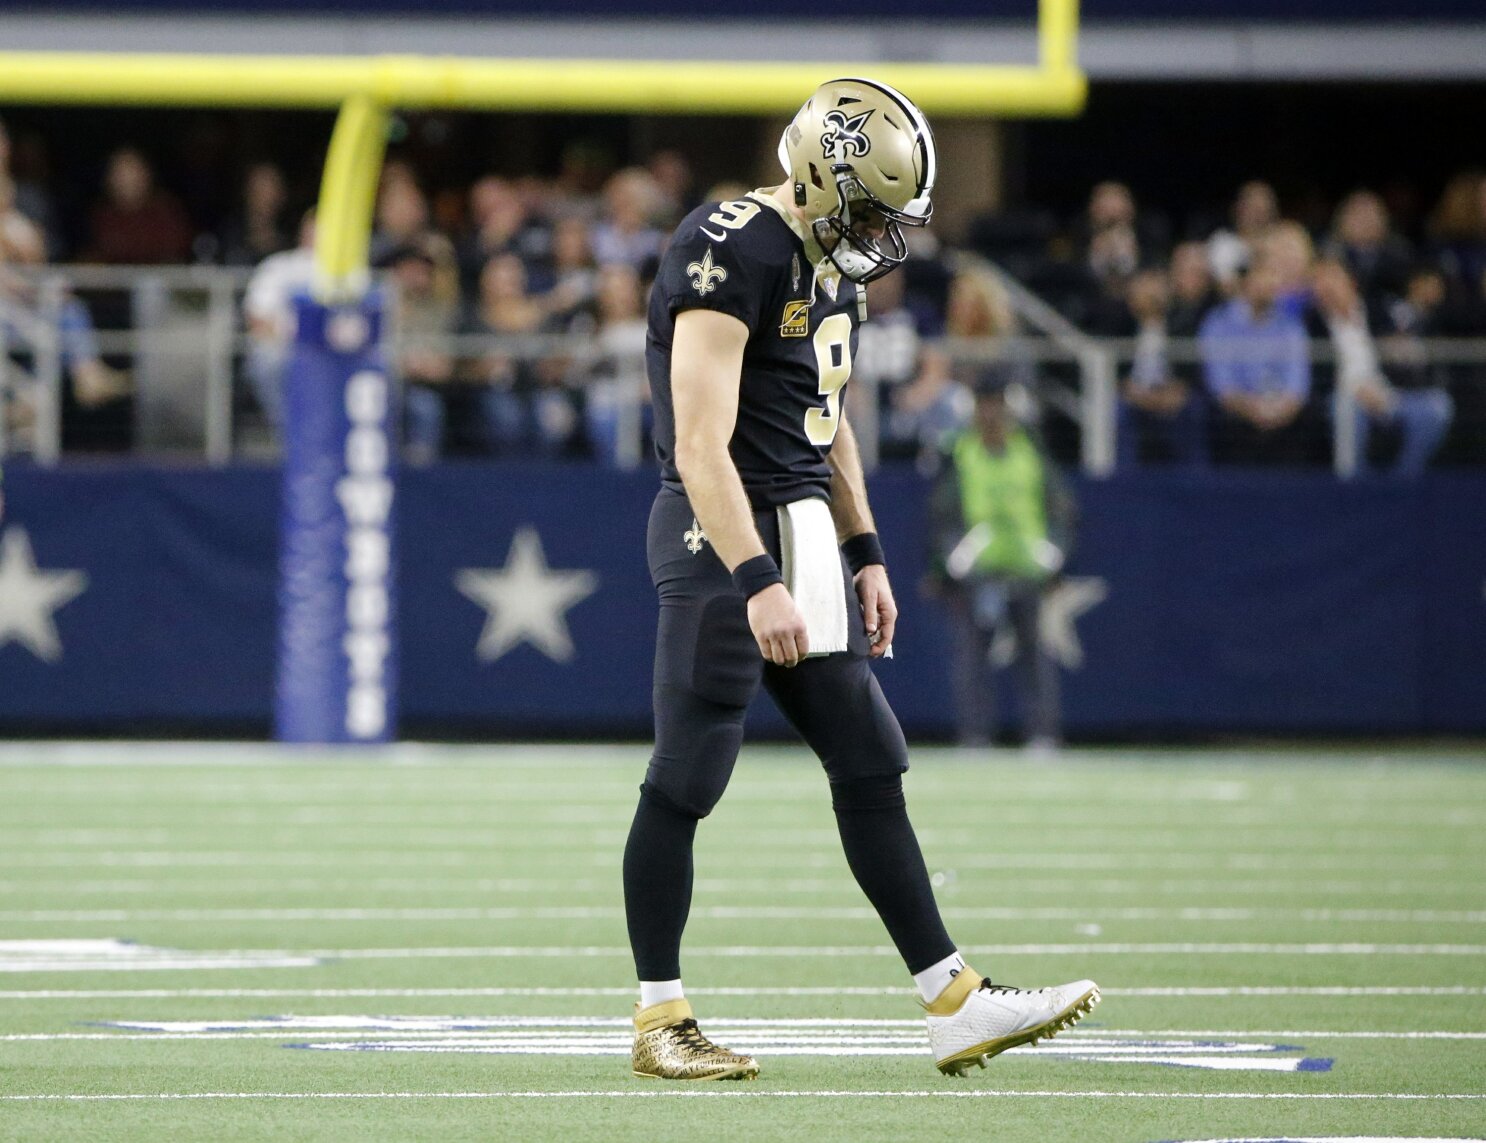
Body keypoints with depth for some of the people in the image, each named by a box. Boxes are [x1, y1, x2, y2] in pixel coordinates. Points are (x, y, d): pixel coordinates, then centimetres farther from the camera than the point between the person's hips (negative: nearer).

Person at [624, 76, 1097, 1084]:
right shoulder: (734, 255, -19)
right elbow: (702, 449, -24)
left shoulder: (833, 263, 11)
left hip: (803, 536, 9)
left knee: (871, 768, 8)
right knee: (686, 780, -2)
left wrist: (864, 557, 21)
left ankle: (956, 1006, 9)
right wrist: (756, 581, -29)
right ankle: (660, 1020, 7)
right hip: (725, 536, -9)